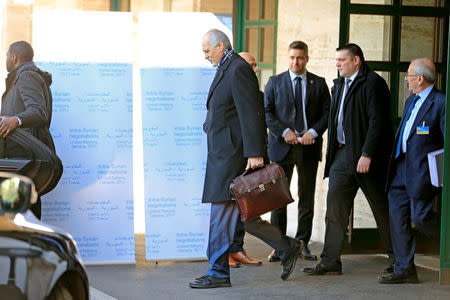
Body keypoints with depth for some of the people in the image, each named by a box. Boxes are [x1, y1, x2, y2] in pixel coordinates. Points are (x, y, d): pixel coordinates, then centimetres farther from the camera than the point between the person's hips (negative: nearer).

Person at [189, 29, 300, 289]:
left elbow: (251, 113, -19)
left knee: (222, 211, -7)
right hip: (222, 153, 10)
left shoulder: (239, 70, -12)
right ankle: (287, 248, 19)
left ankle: (218, 273, -1)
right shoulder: (225, 70, 19)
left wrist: (255, 153, -23)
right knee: (239, 213, 10)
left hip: (232, 153, -10)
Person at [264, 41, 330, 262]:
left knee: (307, 199, 4)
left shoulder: (319, 84, 9)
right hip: (282, 146, -1)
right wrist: (284, 131, -12)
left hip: (309, 147, 1)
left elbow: (327, 111, 6)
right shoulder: (275, 82, 7)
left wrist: (314, 131, -10)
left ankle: (303, 243, 14)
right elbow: (266, 112, 1)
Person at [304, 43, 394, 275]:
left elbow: (377, 122, -17)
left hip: (365, 156, -8)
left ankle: (396, 258, 17)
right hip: (342, 154, 8)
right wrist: (334, 149, 10)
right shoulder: (339, 84, 16)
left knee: (382, 208, 4)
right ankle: (330, 261, 2)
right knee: (335, 206, 1)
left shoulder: (373, 83, -11)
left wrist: (367, 155, -21)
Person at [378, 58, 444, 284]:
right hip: (401, 167, 9)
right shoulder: (411, 101, 18)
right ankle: (404, 270, 8)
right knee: (397, 215, 3)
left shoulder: (440, 103, -10)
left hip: (422, 170, -9)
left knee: (420, 217, -9)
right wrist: (394, 163, 19)